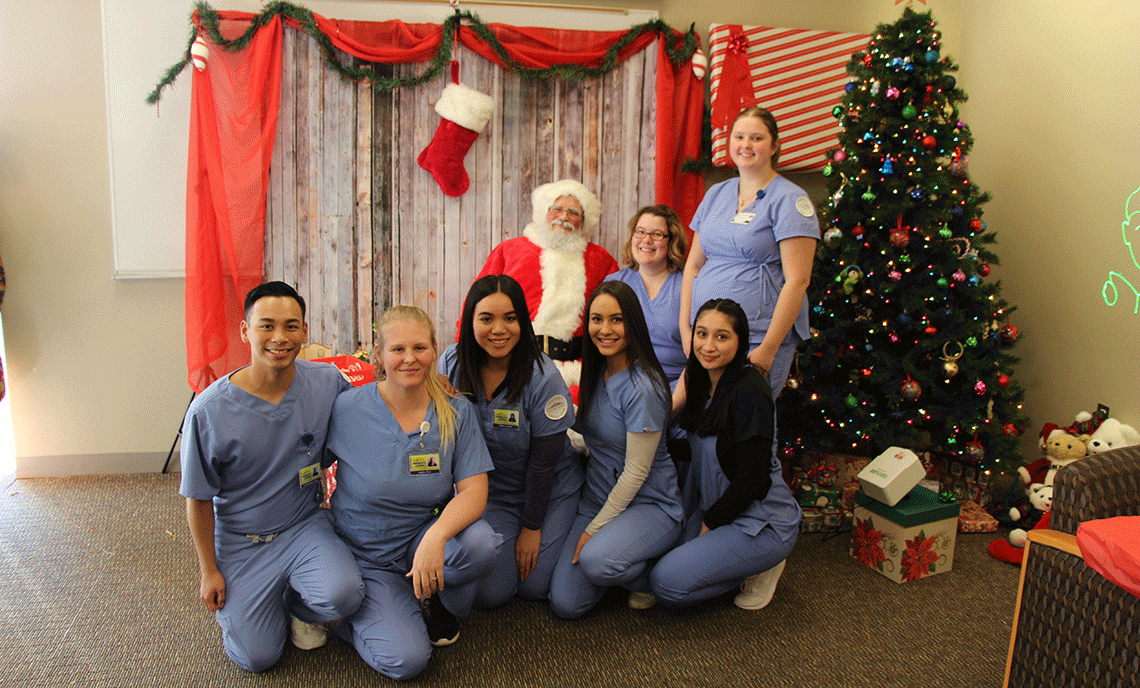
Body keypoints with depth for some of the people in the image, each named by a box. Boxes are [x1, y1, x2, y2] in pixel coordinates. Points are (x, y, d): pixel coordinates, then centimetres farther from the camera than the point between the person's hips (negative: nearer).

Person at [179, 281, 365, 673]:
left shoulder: (328, 383, -12)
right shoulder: (209, 410, -16)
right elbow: (199, 498, -5)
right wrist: (209, 570, 0)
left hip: (306, 525, 1)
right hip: (240, 540, -1)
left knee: (343, 595, -27)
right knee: (256, 657, -5)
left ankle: (298, 603, 10)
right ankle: (234, 602, 28)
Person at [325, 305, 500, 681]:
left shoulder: (457, 412, -9)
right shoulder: (346, 409, -12)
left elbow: (474, 490, -16)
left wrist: (436, 537, -33)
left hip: (425, 538, 2)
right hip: (367, 558, -2)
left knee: (481, 543, -32)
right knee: (406, 658, -22)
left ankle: (442, 605, 2)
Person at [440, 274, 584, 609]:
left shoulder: (543, 378, -24)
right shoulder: (451, 363, -15)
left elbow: (542, 462, -16)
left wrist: (532, 528, -8)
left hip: (550, 491, -2)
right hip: (487, 491, 2)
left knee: (534, 585, -2)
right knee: (488, 593, -6)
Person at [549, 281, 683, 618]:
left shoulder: (642, 387, -21)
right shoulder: (598, 372, 3)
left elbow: (636, 471, -18)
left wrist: (594, 528, -14)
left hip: (649, 505, -6)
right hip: (597, 500, 6)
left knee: (596, 559, -35)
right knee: (565, 604, -8)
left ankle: (649, 576, -2)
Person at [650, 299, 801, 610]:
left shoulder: (750, 392, -22)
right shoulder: (703, 383, 3)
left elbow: (751, 481, -21)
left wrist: (708, 525, -11)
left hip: (762, 523, -8)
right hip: (715, 510, 8)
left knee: (667, 583, -18)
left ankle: (759, 568, 3)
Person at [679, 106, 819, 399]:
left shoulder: (790, 199, -4)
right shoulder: (716, 194, 15)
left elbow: (797, 280, -11)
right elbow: (693, 265, 17)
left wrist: (768, 348, -16)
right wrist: (685, 329, 7)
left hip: (759, 336, -5)